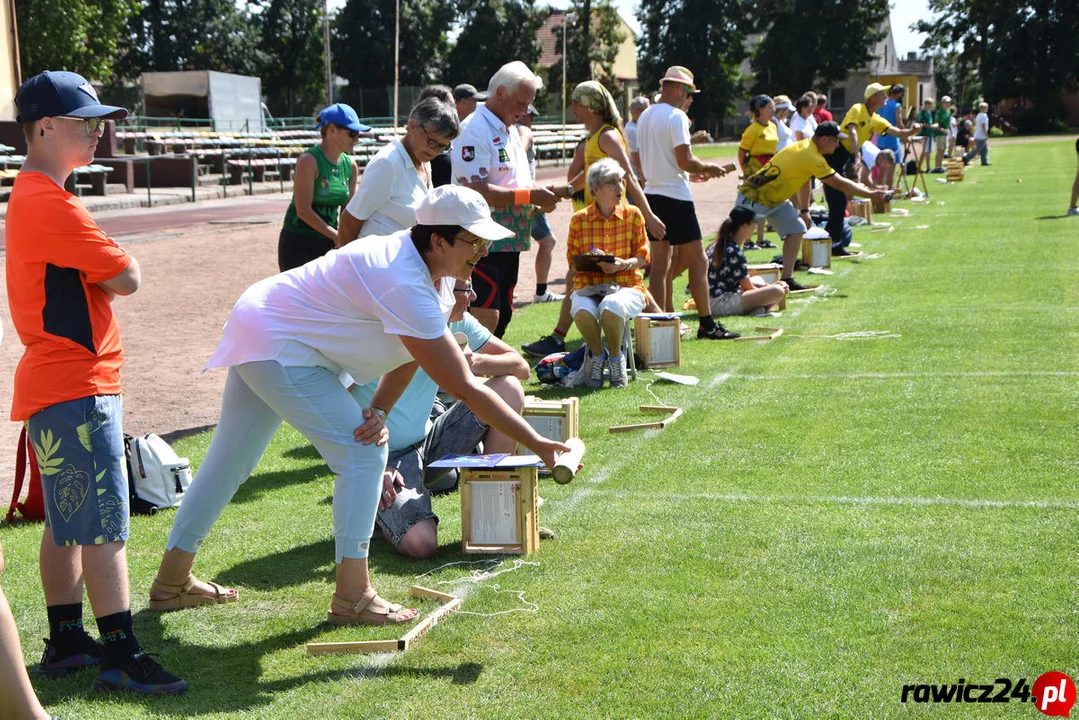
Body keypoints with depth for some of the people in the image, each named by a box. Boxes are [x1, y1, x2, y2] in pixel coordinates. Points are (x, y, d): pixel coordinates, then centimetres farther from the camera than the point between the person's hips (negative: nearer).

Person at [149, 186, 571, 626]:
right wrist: (535, 444, -28)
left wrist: (378, 410, -8)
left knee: (230, 460, 17)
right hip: (278, 352, -10)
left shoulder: (436, 268, -1)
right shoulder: (406, 287, -31)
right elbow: (464, 388, -31)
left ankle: (172, 582, 30)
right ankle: (351, 598, -5)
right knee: (362, 454, -11)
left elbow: (411, 352, 7)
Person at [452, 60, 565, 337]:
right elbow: (475, 191, -23)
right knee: (486, 318, -14)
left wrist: (542, 193, 4)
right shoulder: (474, 130, -13)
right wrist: (529, 196, -22)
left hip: (510, 240, 10)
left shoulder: (511, 131, 18)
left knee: (503, 315, 13)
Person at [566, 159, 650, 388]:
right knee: (582, 311, -36)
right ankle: (596, 355, -4)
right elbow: (573, 260, 7)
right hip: (588, 285, 1)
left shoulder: (632, 215, 6)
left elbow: (642, 256, 6)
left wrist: (623, 264, -16)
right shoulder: (579, 219, 5)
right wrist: (592, 262, -15)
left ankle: (616, 358, -7)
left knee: (611, 308, -37)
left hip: (626, 285, 0)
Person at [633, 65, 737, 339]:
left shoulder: (645, 117, 13)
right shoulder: (676, 116, -13)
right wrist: (709, 168, -1)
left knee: (660, 265, 9)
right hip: (675, 196, -8)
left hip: (651, 193, 8)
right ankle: (707, 325, 1)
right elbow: (685, 161, -19)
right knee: (698, 261, -1)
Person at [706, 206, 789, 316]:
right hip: (721, 304, -10)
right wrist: (772, 288, 7)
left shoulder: (717, 245, 13)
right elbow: (748, 288, -8)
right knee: (778, 291, -21)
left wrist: (765, 287, 16)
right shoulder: (734, 252, -16)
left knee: (758, 280, 32)